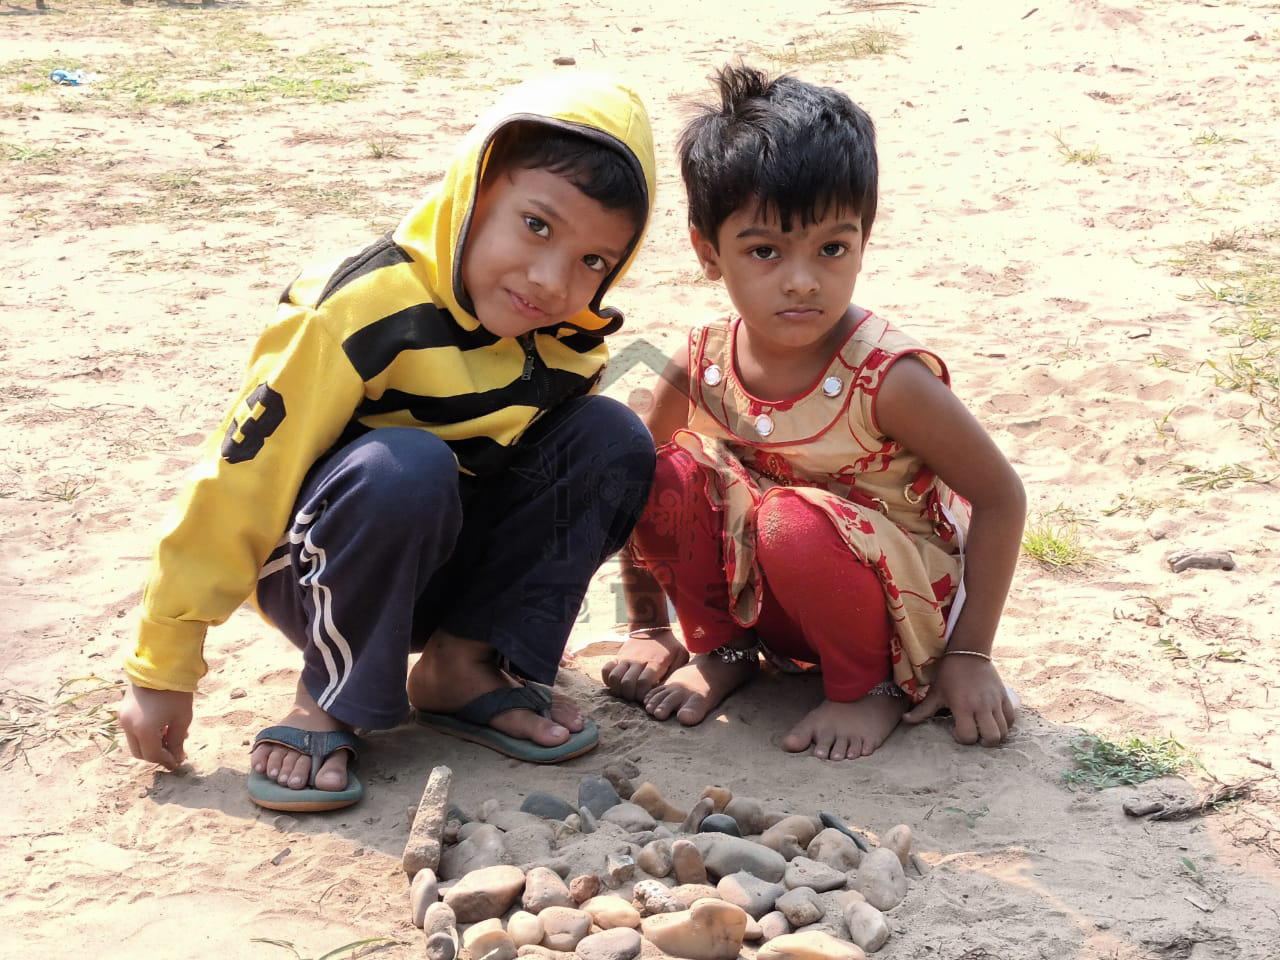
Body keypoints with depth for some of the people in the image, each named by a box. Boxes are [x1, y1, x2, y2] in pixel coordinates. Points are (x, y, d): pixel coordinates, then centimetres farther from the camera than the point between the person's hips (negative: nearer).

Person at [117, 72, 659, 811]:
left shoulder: (573, 339, -8)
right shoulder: (371, 313, -29)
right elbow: (242, 480, -24)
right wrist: (163, 670, -19)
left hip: (455, 553, 6)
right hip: (321, 570, -6)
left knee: (612, 438, -14)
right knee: (407, 468, -38)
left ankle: (461, 664, -7)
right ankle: (331, 699, -15)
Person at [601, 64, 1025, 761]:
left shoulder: (888, 379, -25)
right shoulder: (700, 370, -12)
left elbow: (1001, 498, -15)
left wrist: (969, 655, -13)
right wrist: (647, 629, 8)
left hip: (905, 601, -4)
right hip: (760, 595, 5)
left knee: (795, 526, -35)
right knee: (668, 474, -17)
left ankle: (870, 685, -6)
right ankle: (722, 649, 7)